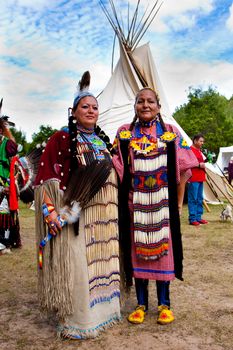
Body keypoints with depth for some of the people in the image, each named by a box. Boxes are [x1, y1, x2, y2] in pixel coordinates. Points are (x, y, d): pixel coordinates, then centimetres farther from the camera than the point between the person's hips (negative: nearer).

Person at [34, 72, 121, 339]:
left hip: (104, 214, 6)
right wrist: (51, 210, -19)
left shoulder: (102, 141, 14)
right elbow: (46, 176, -9)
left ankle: (100, 309, 32)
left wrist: (114, 211, 16)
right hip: (76, 213, -6)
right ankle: (74, 320, 16)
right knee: (75, 262, -2)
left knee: (102, 259, 14)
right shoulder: (62, 138, -4)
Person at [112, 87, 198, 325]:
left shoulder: (171, 133, 3)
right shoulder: (124, 134, 4)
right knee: (137, 250, 7)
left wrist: (178, 201, 0)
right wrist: (125, 198, -4)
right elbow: (118, 169, 4)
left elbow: (182, 169, 4)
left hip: (163, 202, 0)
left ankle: (164, 304, 23)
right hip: (135, 203, 0)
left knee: (163, 247, 6)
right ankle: (141, 304, 23)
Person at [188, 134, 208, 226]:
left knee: (199, 199, 12)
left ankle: (198, 217, 19)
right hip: (193, 179, -10)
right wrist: (199, 165, -19)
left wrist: (204, 162, 13)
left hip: (200, 178, 10)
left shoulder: (199, 151, 20)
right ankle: (192, 219, -1)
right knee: (193, 199, -6)